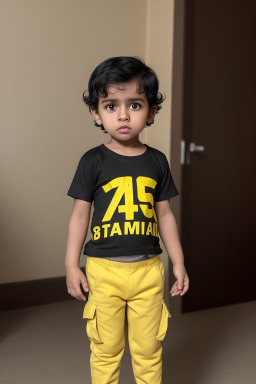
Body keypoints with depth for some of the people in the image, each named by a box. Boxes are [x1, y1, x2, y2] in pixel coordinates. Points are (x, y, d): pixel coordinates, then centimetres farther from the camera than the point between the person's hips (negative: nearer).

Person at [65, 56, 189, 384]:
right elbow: (80, 215, -1)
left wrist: (178, 262, 10)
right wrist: (71, 265, -3)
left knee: (148, 350, 13)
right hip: (104, 270, -2)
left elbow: (164, 215, 10)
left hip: (148, 269, 2)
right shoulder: (93, 161, -5)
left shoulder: (157, 161, 3)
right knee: (106, 350, 11)